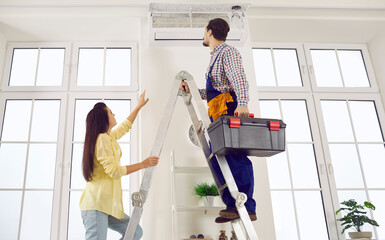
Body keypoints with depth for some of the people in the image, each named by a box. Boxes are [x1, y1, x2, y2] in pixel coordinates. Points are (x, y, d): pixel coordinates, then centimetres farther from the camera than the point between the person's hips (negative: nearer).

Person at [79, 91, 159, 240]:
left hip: (107, 204, 10)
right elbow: (114, 171, -17)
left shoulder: (108, 137, 19)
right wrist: (143, 164, -10)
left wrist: (139, 106, 47)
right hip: (96, 204, -10)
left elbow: (125, 126, 37)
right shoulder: (103, 138, -11)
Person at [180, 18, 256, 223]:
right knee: (218, 160, 4)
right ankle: (232, 206, 5)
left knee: (235, 158, -15)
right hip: (219, 117, 10)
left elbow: (239, 79, -19)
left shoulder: (228, 52, -2)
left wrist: (243, 103, -33)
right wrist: (192, 90, 22)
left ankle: (247, 208, -15)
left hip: (230, 111, -10)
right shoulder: (216, 56, 28)